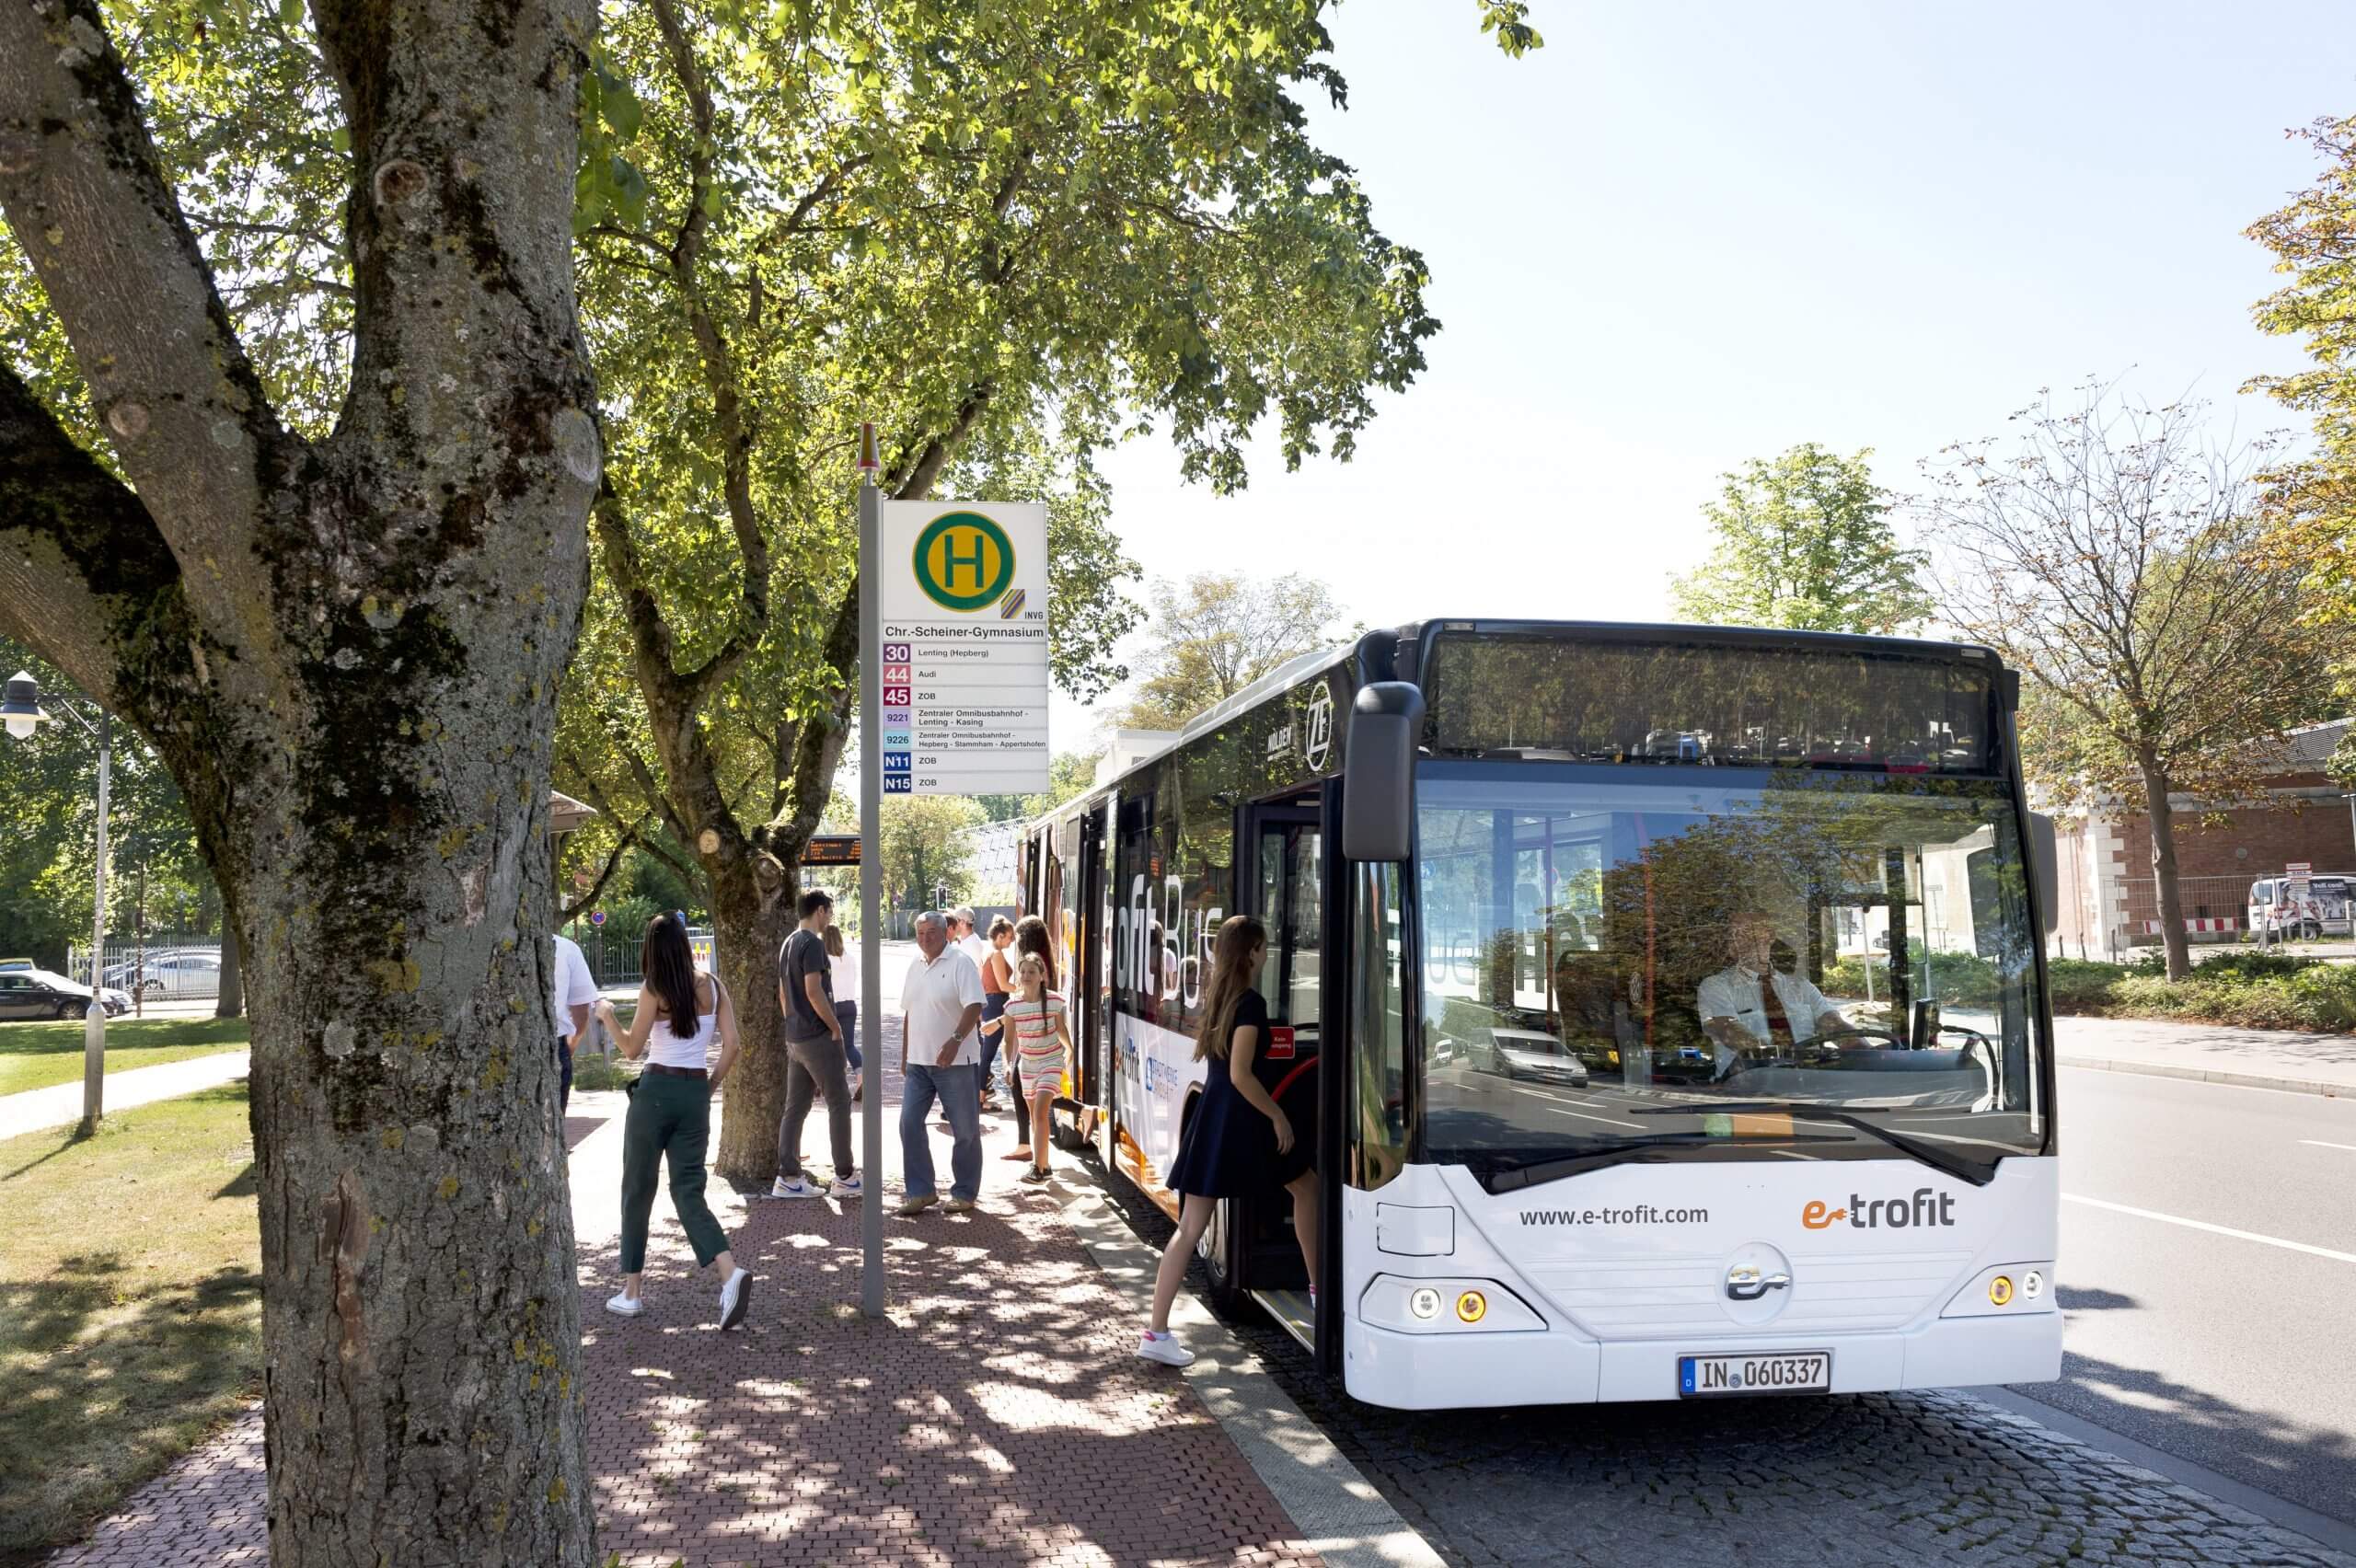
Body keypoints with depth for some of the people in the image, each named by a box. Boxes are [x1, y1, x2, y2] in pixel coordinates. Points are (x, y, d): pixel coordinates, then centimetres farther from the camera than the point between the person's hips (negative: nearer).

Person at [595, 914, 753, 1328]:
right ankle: (730, 1272, -16)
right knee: (688, 1190, 6)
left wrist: (607, 1015, 13)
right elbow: (731, 1046, 1)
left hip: (656, 1090, -4)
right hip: (695, 1094, 4)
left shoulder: (654, 990, -7)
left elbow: (632, 1048, -2)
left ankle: (632, 1291, 18)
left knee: (637, 1189, 11)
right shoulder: (712, 985, 4)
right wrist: (709, 1087, 11)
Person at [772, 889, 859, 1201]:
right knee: (839, 1104, 0)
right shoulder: (813, 944, -14)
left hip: (795, 1038, 9)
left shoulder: (788, 944, 14)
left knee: (796, 1107, 9)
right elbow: (813, 991, -21)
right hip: (818, 1037, -9)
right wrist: (836, 1027, -13)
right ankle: (844, 1178, 4)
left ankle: (788, 1178, 9)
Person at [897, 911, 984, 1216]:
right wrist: (905, 1056, 18)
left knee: (965, 1130, 3)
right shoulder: (915, 967, 13)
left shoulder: (960, 964, -9)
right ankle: (920, 1191, 10)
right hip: (918, 1061, 6)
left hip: (955, 1061, -6)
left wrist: (955, 1040, -33)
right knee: (909, 1124, 1)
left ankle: (964, 1193, 16)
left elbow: (974, 1006, -20)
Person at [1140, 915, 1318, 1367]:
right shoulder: (1251, 1003, -15)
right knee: (1306, 1187, 19)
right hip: (1243, 1116, -7)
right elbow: (1240, 1075, -19)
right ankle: (1317, 1287, 29)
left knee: (1191, 1226, 4)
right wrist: (1279, 1116, -12)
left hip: (1211, 1113, 7)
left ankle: (1157, 1332, -1)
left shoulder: (1215, 996, 9)